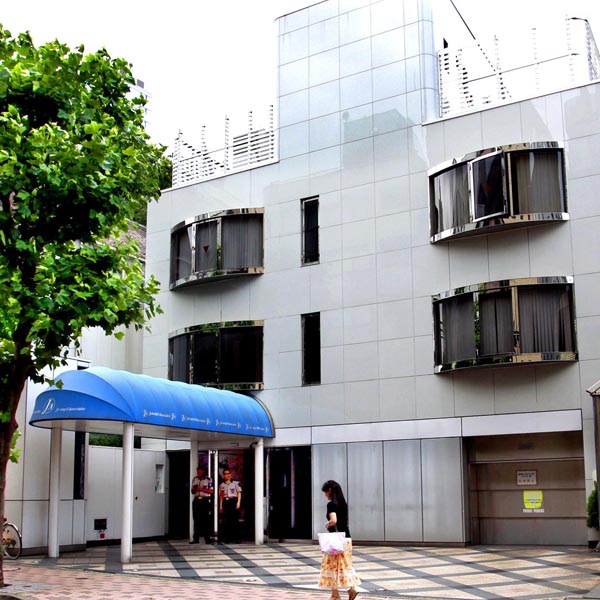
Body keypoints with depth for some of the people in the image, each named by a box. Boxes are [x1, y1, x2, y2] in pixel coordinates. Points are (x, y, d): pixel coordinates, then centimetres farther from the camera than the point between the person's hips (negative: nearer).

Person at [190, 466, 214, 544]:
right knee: (196, 520, 4)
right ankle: (196, 539, 7)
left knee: (206, 520, -3)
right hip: (196, 500, 4)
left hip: (205, 501, -4)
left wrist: (201, 489, -15)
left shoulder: (208, 480, -2)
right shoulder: (194, 479, 13)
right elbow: (192, 491, 18)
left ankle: (207, 539, 1)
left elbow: (211, 491, -6)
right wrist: (194, 489, -6)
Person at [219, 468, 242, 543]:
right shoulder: (222, 485, 14)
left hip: (233, 501, -3)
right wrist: (220, 506, 11)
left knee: (234, 520, -5)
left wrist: (238, 502, -7)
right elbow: (221, 496, 16)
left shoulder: (236, 483, 4)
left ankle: (235, 537, -2)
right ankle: (226, 537, 2)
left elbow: (239, 493, 3)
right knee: (225, 520, -2)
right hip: (225, 502, 3)